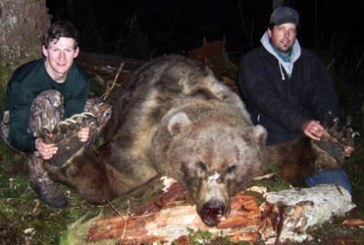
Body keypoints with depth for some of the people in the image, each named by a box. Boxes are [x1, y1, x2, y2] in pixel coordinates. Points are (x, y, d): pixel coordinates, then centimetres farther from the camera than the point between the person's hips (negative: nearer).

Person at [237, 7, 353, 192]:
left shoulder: (310, 61, 16)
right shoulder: (252, 62, 2)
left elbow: (325, 99, 5)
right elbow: (268, 100, -13)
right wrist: (301, 123, -29)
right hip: (271, 141, -4)